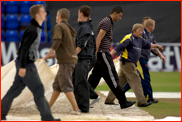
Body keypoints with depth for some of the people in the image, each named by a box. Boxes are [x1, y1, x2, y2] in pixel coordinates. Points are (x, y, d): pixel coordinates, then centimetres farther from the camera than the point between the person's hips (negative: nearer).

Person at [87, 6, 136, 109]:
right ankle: (123, 102, -7)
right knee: (112, 78, -8)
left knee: (95, 78, 10)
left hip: (103, 54, 10)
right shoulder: (107, 22, -13)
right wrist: (95, 54, -21)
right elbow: (98, 39, -19)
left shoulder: (109, 23, 20)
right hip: (103, 53, -10)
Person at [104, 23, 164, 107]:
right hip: (127, 63, -9)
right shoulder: (129, 39, -12)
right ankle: (141, 102, -10)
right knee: (136, 81, -9)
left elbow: (148, 45, 33)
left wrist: (157, 46, 41)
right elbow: (118, 48, -17)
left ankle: (109, 99, 15)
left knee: (120, 82, 10)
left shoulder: (140, 40, 14)